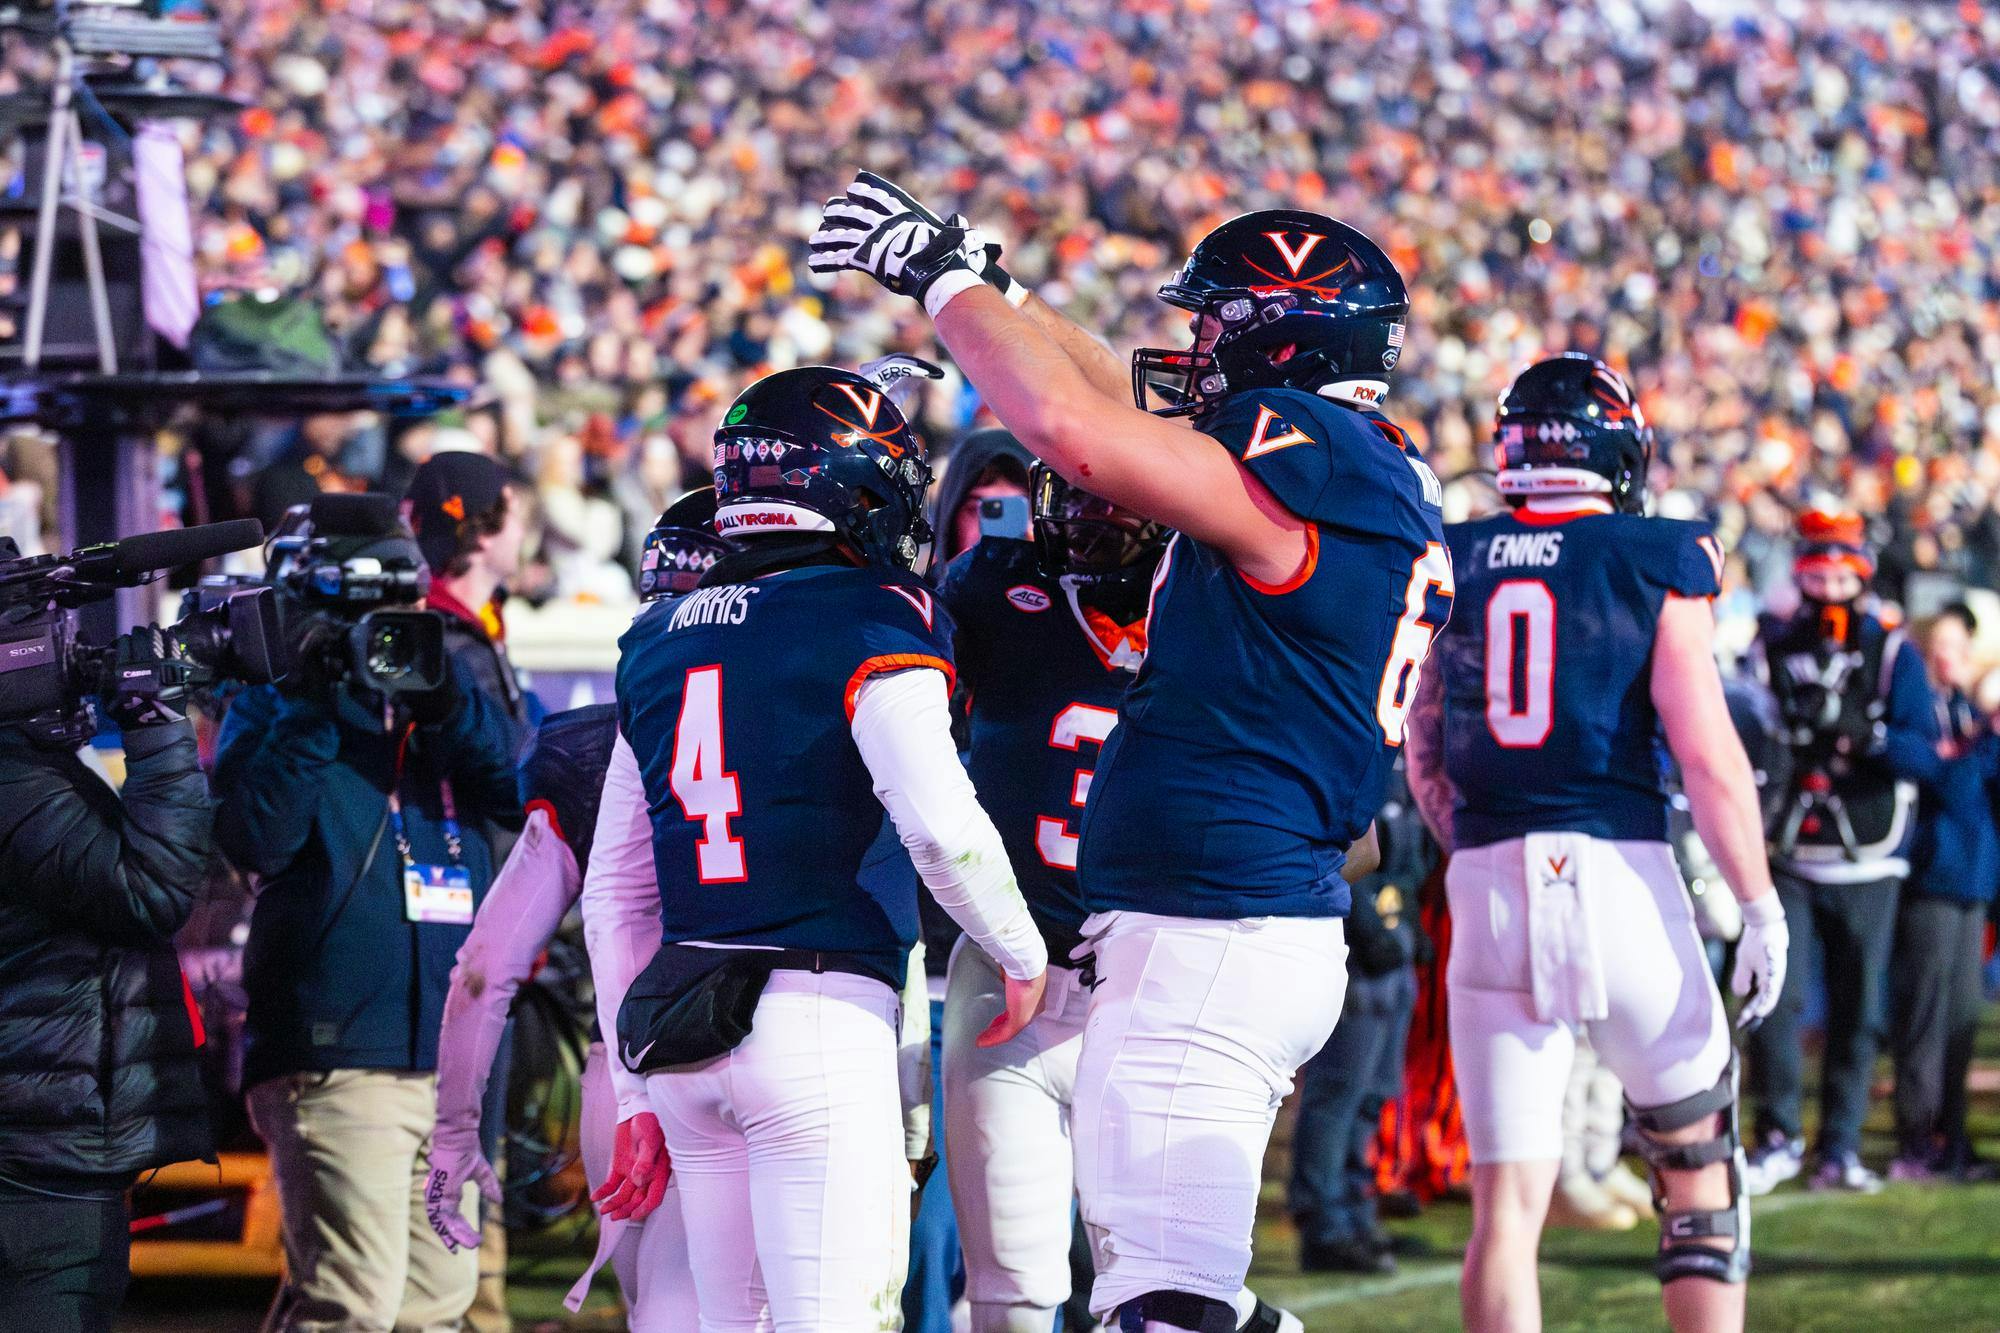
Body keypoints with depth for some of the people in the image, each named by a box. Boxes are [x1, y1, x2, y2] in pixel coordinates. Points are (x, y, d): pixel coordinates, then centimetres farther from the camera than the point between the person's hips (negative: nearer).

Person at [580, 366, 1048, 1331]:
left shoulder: (658, 642, 16)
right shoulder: (872, 623, -5)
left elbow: (616, 896, 19)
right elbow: (943, 828, -17)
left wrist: (638, 1096, 24)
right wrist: (1022, 953, 1)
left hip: (676, 1034, 7)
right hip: (820, 1020, -7)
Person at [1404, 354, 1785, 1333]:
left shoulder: (1452, 566, 9)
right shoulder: (1656, 564, -2)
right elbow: (1708, 756, -8)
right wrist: (1761, 904, -2)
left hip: (1488, 885, 3)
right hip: (1619, 874, -3)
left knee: (1507, 1197, 3)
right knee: (1699, 1162, 13)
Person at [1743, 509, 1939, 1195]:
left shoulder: (1893, 655, 3)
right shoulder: (1770, 650, 7)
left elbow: (1925, 753, -6)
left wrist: (1868, 733, -23)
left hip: (1866, 864, 0)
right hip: (1786, 858, 0)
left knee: (1858, 1010, 2)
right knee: (1775, 996, -12)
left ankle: (1840, 1148, 11)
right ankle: (1777, 1138, -2)